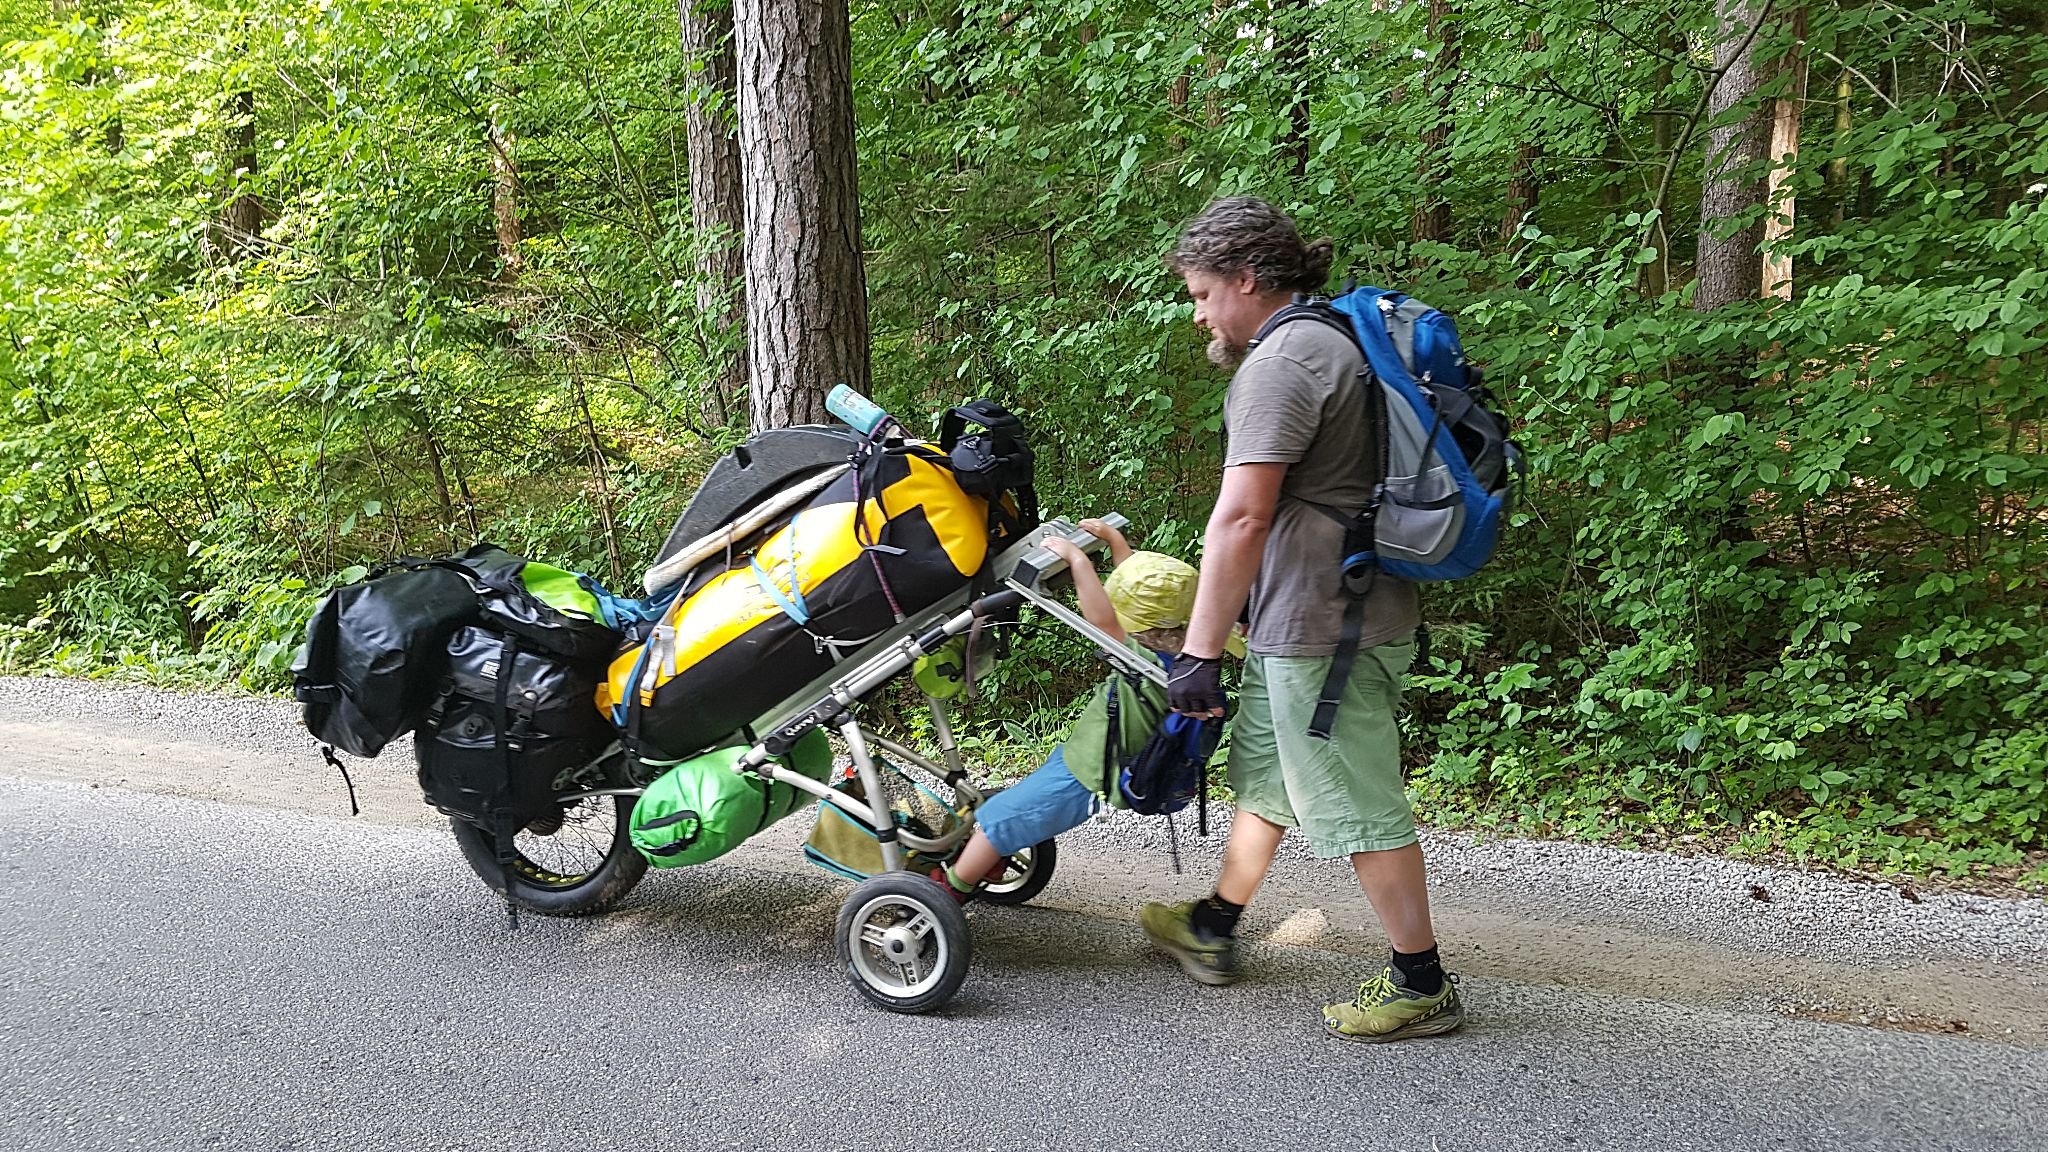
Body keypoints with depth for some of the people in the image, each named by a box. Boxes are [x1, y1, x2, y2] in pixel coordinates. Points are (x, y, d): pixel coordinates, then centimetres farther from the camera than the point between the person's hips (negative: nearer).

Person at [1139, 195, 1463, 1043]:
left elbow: (1242, 516, -23)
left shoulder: (1281, 361, -17)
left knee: (1355, 804, 0)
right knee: (1263, 773, 21)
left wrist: (1199, 652, -20)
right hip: (1301, 621, 11)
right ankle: (1210, 931, 37)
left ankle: (1421, 985, 13)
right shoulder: (1330, 341, 16)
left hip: (1321, 626, -11)